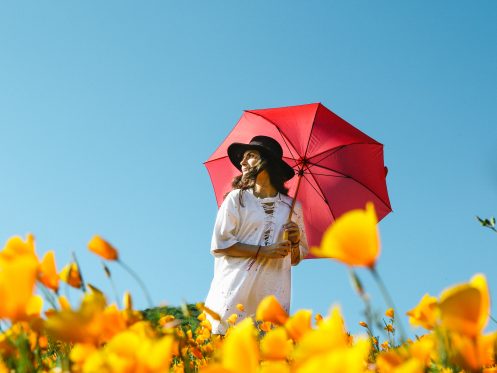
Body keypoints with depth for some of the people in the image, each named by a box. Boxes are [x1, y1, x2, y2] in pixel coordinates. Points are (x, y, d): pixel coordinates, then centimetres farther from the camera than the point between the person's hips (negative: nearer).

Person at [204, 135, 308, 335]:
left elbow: (297, 258, 20)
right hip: (235, 295, -2)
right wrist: (263, 251, -11)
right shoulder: (237, 198, 4)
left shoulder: (292, 207, 12)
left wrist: (295, 242, -2)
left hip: (274, 298, 2)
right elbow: (218, 245, -5)